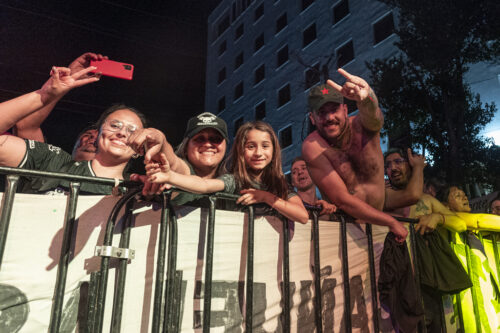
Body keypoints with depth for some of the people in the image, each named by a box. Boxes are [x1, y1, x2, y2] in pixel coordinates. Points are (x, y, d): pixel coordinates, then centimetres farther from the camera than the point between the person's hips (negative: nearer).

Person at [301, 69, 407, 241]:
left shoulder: (360, 126, -9)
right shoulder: (312, 146, -16)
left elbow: (372, 116, -36)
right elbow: (342, 199, -18)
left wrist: (366, 97, -59)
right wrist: (392, 222, -15)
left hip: (376, 222, 4)